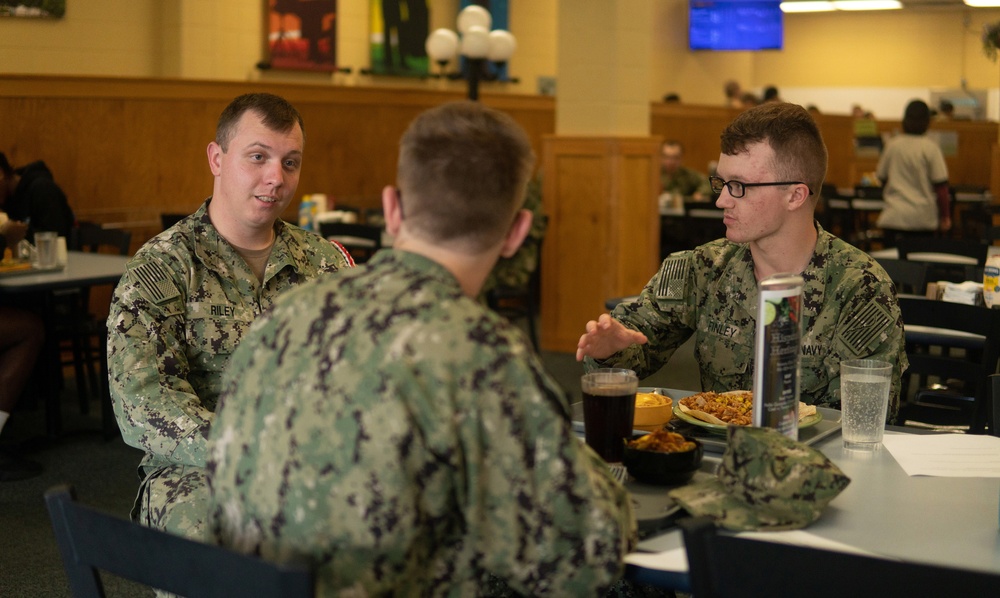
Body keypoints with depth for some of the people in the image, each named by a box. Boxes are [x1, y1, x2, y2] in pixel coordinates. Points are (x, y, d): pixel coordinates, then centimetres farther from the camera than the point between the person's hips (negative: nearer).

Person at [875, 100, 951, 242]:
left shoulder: (892, 145, 2)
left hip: (894, 217, 2)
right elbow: (941, 185, -5)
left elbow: (881, 176, 14)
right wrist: (945, 216, 3)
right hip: (922, 219, -2)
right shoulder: (930, 147, -6)